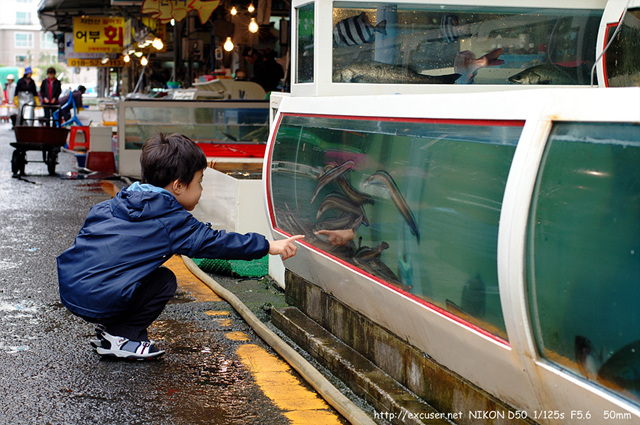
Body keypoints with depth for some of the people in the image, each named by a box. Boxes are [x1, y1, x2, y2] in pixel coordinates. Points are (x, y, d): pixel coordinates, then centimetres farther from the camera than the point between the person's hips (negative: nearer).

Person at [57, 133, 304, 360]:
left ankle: (109, 329, 20)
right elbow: (214, 243, -3)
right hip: (99, 300, -8)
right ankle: (120, 337, 6)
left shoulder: (112, 205, 16)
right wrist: (267, 246, 2)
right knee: (164, 281, 5)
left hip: (69, 287, 8)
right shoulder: (171, 222, -6)